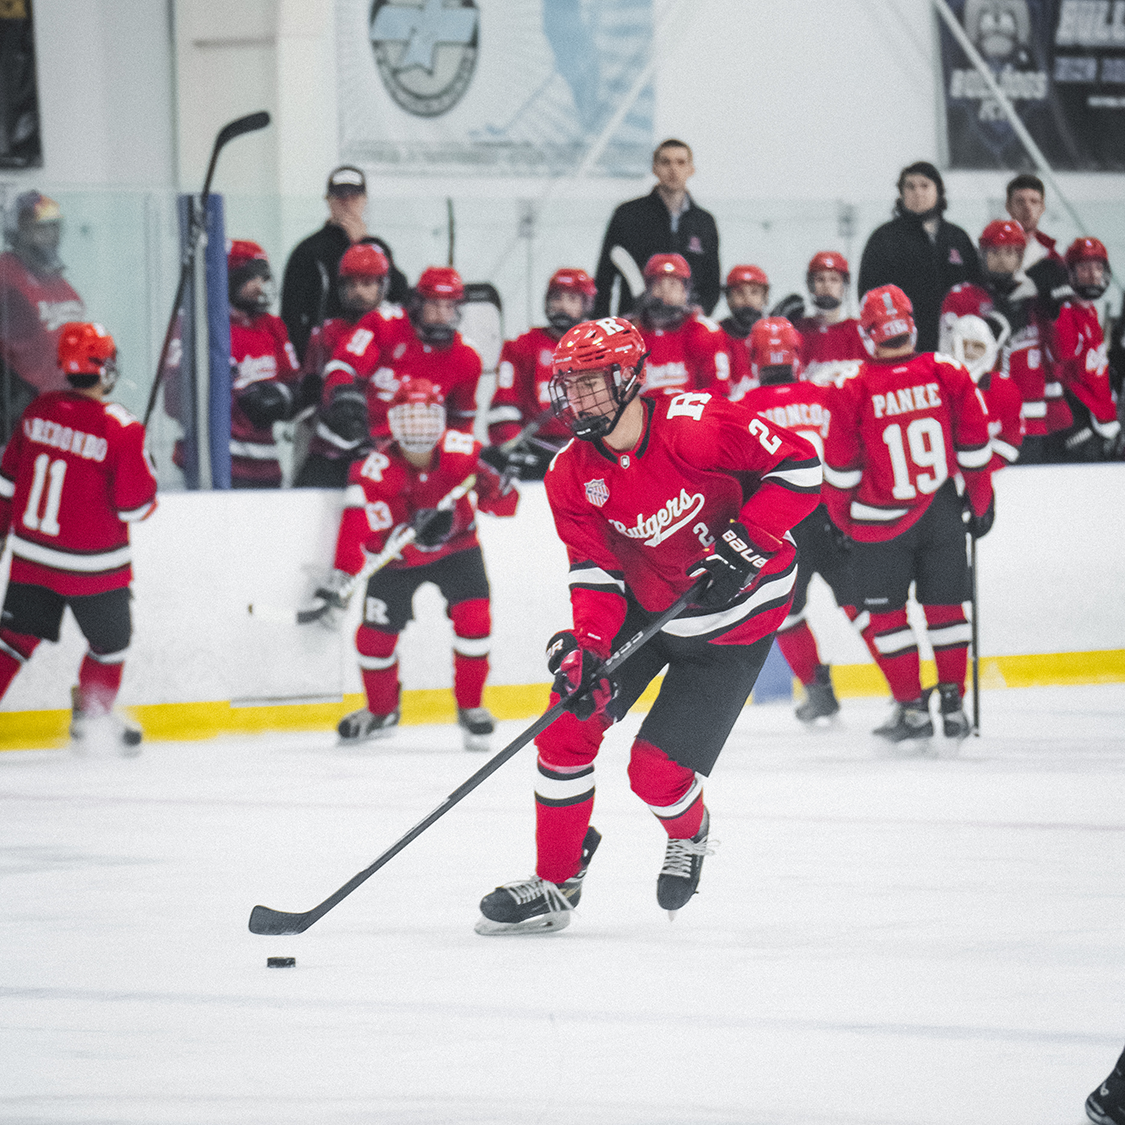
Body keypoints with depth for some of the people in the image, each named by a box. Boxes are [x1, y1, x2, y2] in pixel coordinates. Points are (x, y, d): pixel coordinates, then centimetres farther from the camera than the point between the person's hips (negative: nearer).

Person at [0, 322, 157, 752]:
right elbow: (135, 505, -14)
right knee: (111, 638, 19)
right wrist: (145, 470, 7)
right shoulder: (122, 430, -19)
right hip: (91, 569, -5)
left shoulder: (39, 411, -3)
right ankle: (91, 719, 28)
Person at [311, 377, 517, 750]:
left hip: (455, 547, 0)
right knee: (376, 633, 0)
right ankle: (382, 711, 29)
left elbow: (502, 505, -15)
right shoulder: (377, 469, -27)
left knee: (473, 618, -18)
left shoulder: (463, 451, -21)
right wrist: (342, 576, -45)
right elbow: (357, 525, -32)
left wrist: (496, 483, -39)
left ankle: (470, 708, 2)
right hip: (397, 557, 0)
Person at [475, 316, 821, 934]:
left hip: (733, 621, -5)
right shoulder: (571, 476, -9)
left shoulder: (696, 425, -26)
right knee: (567, 727, -6)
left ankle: (689, 835, 28)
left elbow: (799, 466, -21)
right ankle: (554, 884, 10)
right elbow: (596, 571, -8)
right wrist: (584, 645, -25)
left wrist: (743, 543, -26)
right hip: (642, 604, 5)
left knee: (657, 769, -10)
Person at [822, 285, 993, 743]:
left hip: (883, 522, -3)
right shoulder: (947, 374, -6)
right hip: (942, 512, 3)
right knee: (944, 604, 15)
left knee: (886, 613, 10)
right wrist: (982, 501, 13)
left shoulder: (853, 390, -13)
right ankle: (953, 702, 15)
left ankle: (912, 707, 7)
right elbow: (974, 446, 0)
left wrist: (841, 518, 10)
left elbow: (841, 469, -5)